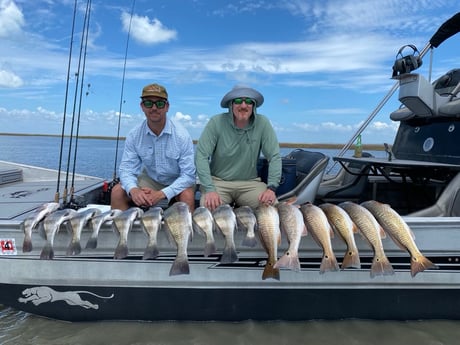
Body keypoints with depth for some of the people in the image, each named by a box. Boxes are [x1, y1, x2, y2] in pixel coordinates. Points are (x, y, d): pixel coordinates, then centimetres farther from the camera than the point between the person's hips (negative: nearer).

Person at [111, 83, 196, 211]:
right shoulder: (134, 135, -12)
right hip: (149, 180, 3)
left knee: (187, 196, -32)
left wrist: (161, 194, -36)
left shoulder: (181, 135, -22)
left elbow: (188, 174, -23)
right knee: (117, 191, -16)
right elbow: (127, 169, -10)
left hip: (177, 181, -3)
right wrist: (133, 190, -34)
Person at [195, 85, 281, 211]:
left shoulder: (262, 123, -6)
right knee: (208, 207, -29)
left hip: (249, 182, 2)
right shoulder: (216, 122, -11)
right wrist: (210, 189, -22)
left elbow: (274, 157, -5)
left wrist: (271, 188, -15)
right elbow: (201, 156, -13)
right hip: (218, 181, -2)